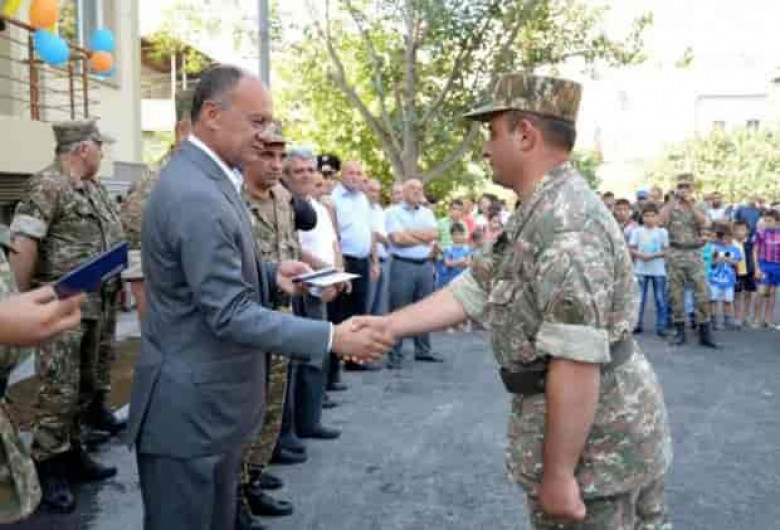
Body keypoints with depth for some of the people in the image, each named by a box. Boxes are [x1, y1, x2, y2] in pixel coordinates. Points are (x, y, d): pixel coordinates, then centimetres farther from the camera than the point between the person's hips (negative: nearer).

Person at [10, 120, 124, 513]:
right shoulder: (47, 186, -13)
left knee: (86, 384, 16)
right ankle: (48, 470, 9)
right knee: (59, 391, -3)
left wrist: (117, 283, 17)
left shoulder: (95, 188, 13)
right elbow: (22, 245, -18)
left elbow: (113, 240, 21)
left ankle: (72, 456, 31)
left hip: (99, 304, 8)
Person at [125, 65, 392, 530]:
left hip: (212, 399, 10)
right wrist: (333, 338, -24)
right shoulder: (195, 195, -24)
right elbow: (230, 314, -26)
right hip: (190, 407, -10)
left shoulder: (206, 178, 9)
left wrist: (272, 274, -2)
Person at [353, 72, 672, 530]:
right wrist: (387, 325, 4)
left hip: (593, 443, -9)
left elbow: (577, 364, -29)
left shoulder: (565, 225, -26)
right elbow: (471, 291, 8)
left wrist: (558, 473, -24)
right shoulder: (540, 215, 9)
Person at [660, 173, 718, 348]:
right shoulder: (670, 205, 5)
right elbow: (663, 222, -13)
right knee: (676, 293, 4)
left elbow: (703, 223, -12)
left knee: (702, 292, -4)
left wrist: (690, 203, -13)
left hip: (695, 253, 0)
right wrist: (673, 200, -10)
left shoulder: (700, 206, 6)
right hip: (675, 253, 0)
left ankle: (705, 333, 5)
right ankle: (679, 331, 13)